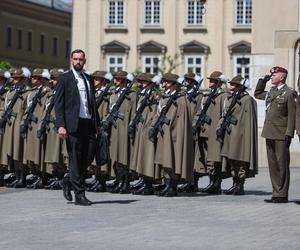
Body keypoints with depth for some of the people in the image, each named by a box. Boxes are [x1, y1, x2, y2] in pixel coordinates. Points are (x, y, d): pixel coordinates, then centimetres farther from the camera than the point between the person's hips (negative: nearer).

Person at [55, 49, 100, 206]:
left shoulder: (89, 79, 18)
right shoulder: (65, 79, 0)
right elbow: (58, 103, -5)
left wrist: (97, 123, 15)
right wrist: (60, 126, -14)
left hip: (89, 123, 6)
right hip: (73, 125, -6)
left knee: (89, 156, 4)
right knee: (75, 159, -2)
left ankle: (68, 181, 26)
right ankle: (79, 195, 2)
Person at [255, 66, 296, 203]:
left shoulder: (289, 93, -6)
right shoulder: (271, 92, 15)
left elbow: (292, 116, -10)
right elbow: (257, 94, 33)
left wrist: (289, 134, -17)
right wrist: (263, 80, 18)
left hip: (281, 135, -7)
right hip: (270, 134, 7)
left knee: (282, 165, -3)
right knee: (273, 165, 8)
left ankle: (282, 195, 1)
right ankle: (276, 193, 13)